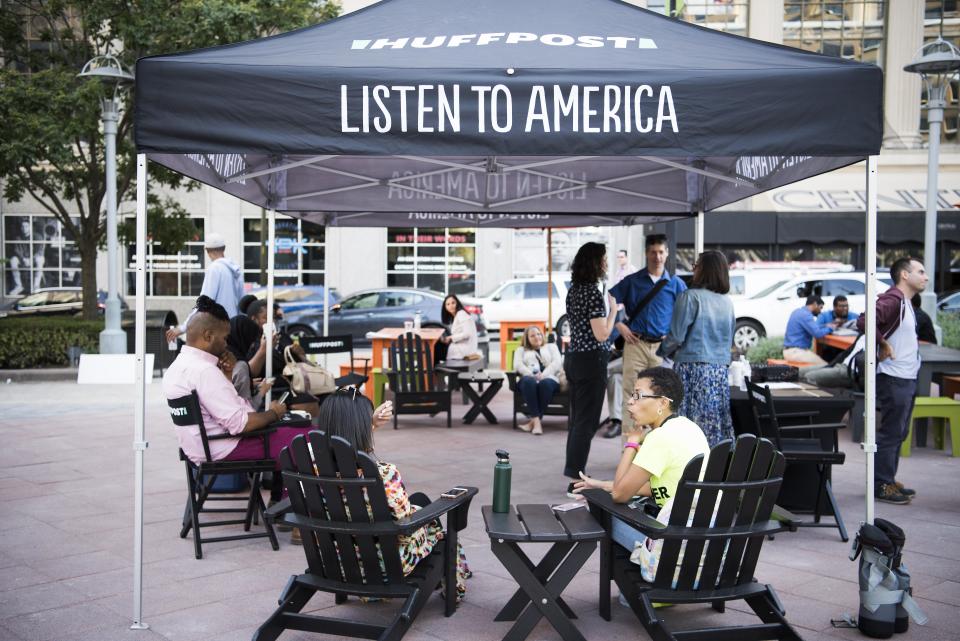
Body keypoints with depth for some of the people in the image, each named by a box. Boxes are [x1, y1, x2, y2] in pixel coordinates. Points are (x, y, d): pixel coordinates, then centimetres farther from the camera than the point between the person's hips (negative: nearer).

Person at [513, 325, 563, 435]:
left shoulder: (551, 347, 29)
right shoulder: (521, 350, 30)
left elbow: (557, 362, 9)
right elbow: (518, 365, 9)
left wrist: (543, 375, -10)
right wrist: (532, 375, -11)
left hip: (549, 378, 0)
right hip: (529, 378, 0)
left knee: (545, 383, -39)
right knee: (529, 382, -39)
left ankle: (533, 421, -37)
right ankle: (536, 421, -43)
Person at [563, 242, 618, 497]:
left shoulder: (574, 290, 11)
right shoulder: (593, 293, -17)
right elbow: (602, 334, -17)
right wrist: (613, 310, -4)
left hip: (573, 358, 9)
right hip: (591, 361, -9)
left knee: (578, 419, 14)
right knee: (587, 421, -4)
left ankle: (573, 476, 20)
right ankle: (575, 481, -2)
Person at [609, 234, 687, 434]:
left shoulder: (676, 284, 9)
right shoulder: (632, 281, 8)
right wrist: (619, 325, 1)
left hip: (663, 346, 1)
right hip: (636, 344, 0)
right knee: (631, 394, -3)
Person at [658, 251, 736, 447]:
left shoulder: (690, 297, -9)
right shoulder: (727, 302, 11)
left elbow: (676, 335, -10)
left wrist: (663, 351, 8)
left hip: (693, 367, -6)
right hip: (721, 369, 6)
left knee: (691, 424, -4)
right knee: (719, 423, 7)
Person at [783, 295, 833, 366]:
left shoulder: (799, 311, 15)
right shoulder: (805, 315, -16)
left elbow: (812, 328, 27)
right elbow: (818, 334, -22)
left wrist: (825, 326, 14)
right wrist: (830, 328, -4)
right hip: (795, 352, -11)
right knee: (824, 366, -11)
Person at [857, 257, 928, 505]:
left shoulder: (905, 302, 15)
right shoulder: (892, 300, -17)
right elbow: (864, 322, -32)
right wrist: (883, 345, -21)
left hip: (907, 379, 10)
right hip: (894, 379, -10)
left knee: (898, 433, 15)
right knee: (891, 433, -4)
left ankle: (889, 480, 24)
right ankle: (881, 485, 3)